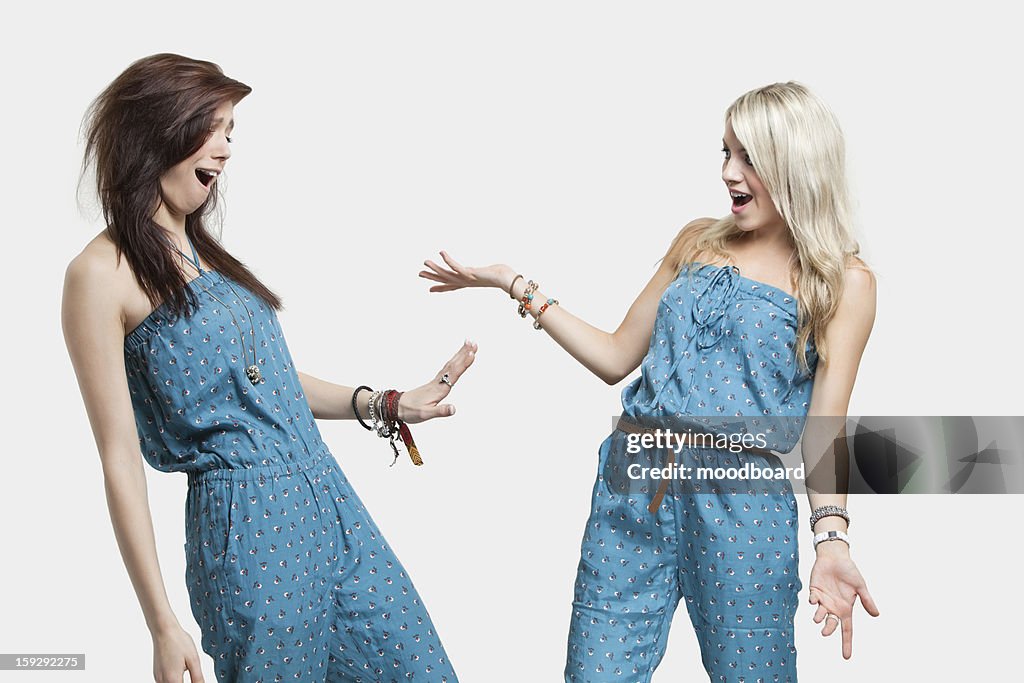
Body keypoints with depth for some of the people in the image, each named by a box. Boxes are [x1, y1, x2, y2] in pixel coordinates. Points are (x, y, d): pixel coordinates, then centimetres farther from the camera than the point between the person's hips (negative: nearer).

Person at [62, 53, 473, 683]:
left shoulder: (205, 252, 14)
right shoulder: (102, 274, -9)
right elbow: (121, 459, -11)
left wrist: (389, 406, 14)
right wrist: (162, 623, -12)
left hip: (329, 501, 8)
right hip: (247, 526, -7)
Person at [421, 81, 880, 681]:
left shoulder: (845, 281, -1)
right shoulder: (698, 242, 12)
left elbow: (824, 427, -5)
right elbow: (616, 358, 15)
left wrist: (832, 538, -19)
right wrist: (518, 285, 11)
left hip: (742, 501, -3)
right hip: (634, 482, 4)